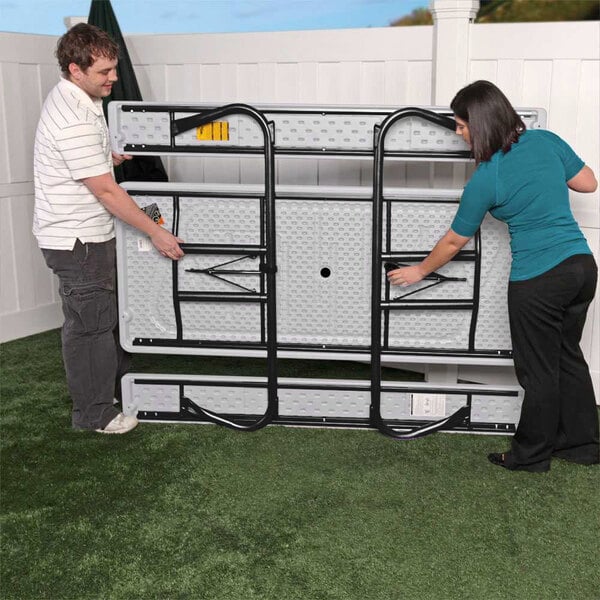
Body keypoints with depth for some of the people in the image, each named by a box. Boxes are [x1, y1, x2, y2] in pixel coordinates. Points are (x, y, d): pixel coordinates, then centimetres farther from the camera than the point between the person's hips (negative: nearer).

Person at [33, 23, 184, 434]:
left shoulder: (72, 99, 7)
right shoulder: (74, 120, -26)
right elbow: (106, 191, -25)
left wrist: (112, 157, 12)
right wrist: (156, 233, -19)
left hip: (88, 235, 10)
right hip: (77, 240, -10)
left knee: (103, 318, 21)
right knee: (89, 326, 1)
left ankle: (114, 382, 38)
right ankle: (94, 414, 14)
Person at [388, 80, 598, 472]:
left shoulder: (486, 180, -13)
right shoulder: (547, 140, 0)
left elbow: (455, 241, -1)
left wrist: (420, 271, 14)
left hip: (539, 281, -6)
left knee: (539, 371, 8)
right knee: (568, 355, 21)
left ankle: (531, 455, 24)